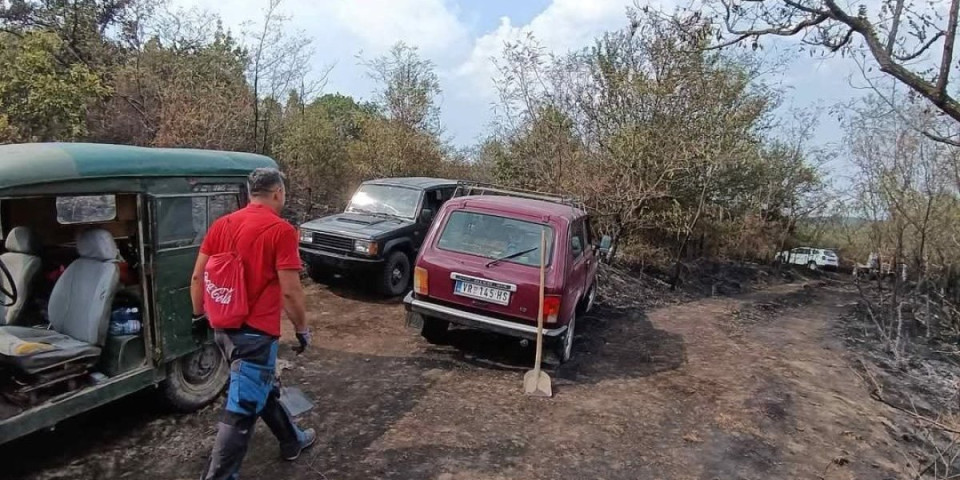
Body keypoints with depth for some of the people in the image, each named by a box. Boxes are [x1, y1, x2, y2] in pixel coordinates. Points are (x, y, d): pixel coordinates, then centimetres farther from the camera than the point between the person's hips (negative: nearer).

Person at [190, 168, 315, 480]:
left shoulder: (222, 225, 6)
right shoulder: (281, 230, -15)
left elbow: (198, 277, 10)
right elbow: (290, 291, -16)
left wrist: (199, 314, 23)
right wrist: (302, 328, -3)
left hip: (224, 328, 9)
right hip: (255, 331, -9)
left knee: (263, 389, 24)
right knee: (242, 409, 3)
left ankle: (292, 441, 42)